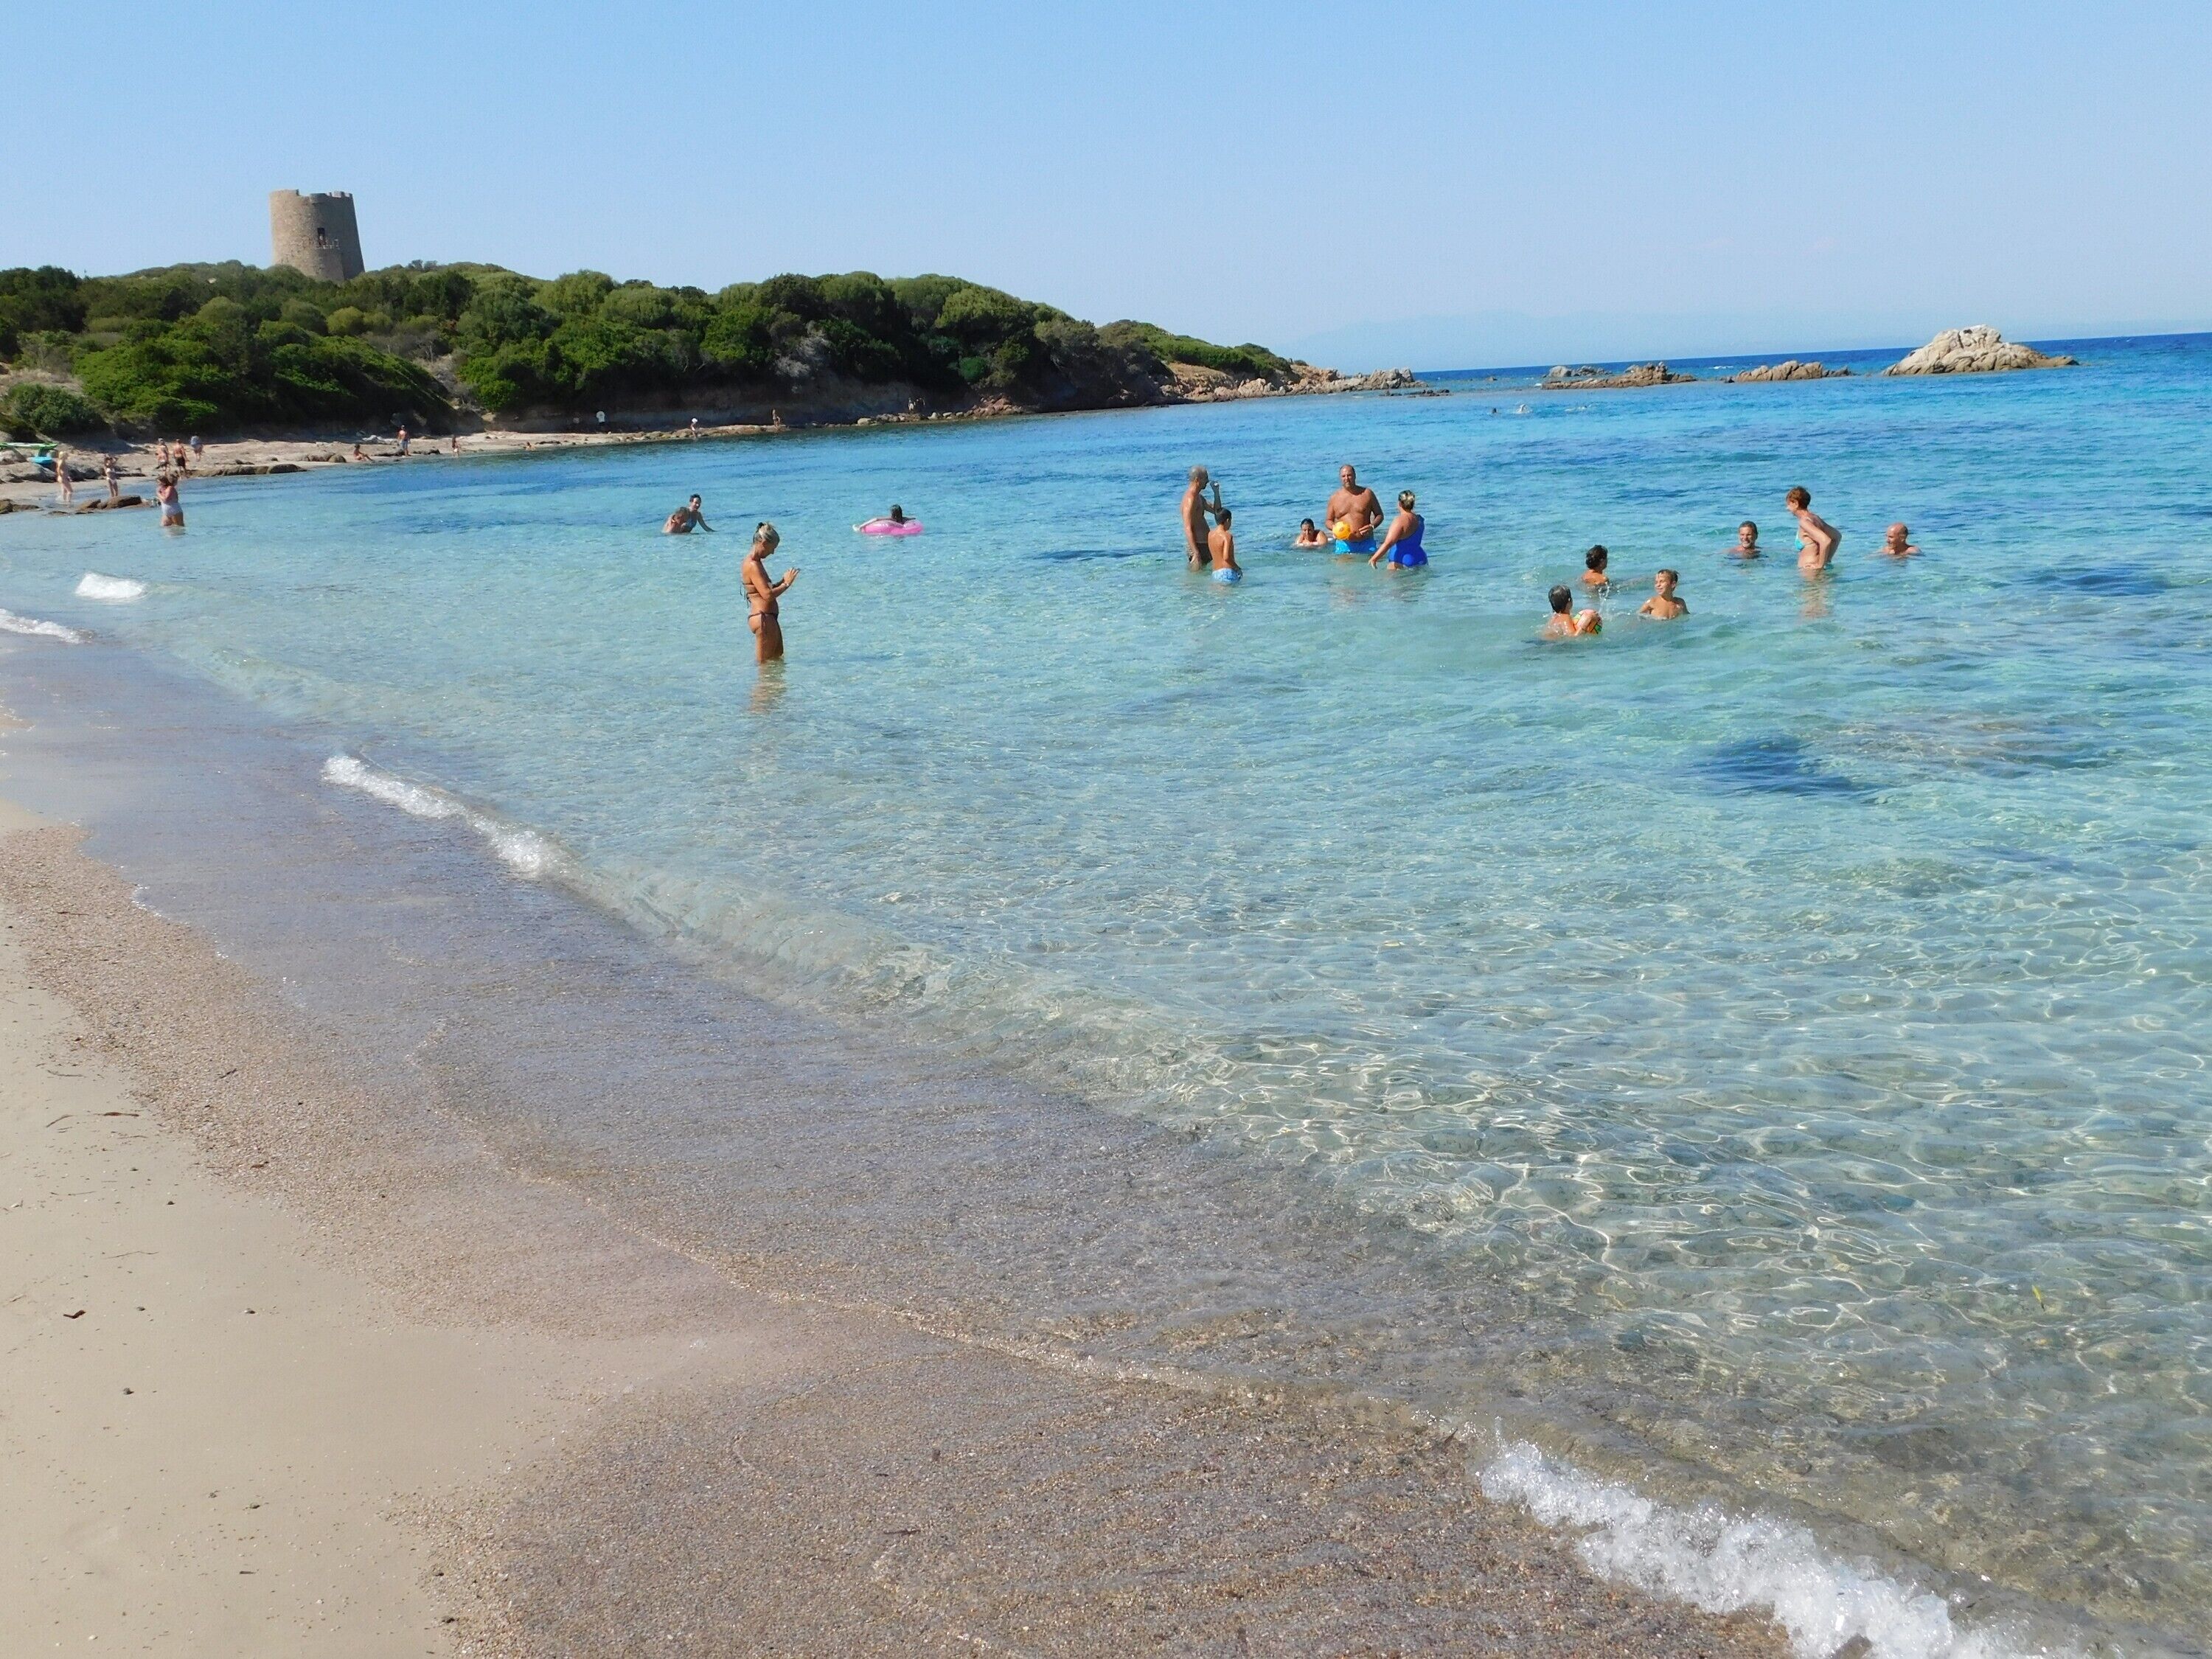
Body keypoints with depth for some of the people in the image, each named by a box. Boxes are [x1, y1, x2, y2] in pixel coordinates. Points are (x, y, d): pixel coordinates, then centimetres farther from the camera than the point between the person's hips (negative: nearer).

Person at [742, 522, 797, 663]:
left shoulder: (756, 562, 13)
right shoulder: (753, 565, -19)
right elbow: (768, 595, -26)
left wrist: (782, 581, 7)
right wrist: (786, 584, -14)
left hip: (769, 618, 11)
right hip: (763, 618, -11)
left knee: (778, 659, 21)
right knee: (765, 662, -2)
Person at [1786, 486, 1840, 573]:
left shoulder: (1804, 522, -15)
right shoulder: (1814, 518, 12)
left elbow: (1825, 540, -27)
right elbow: (1837, 536, 23)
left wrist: (1820, 564, -19)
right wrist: (1827, 559, 18)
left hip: (1810, 571, -9)